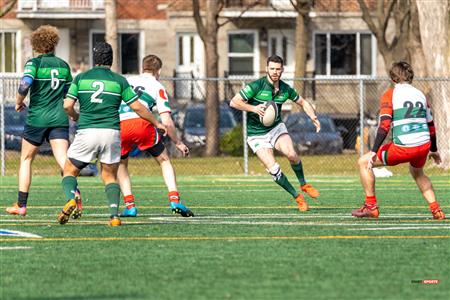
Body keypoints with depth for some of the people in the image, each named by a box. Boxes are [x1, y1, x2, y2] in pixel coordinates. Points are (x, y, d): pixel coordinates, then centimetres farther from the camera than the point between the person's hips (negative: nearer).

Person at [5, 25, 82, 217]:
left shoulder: (34, 63, -5)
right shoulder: (63, 65, 11)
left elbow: (24, 84, -21)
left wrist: (19, 102, -4)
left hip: (37, 118, -3)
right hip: (59, 119, 3)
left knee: (26, 159, 13)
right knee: (63, 160, -8)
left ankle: (21, 204, 15)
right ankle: (75, 195, -32)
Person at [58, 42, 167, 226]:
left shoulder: (81, 78, 5)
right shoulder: (119, 81, 5)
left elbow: (67, 105, 0)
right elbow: (137, 107, 6)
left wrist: (76, 117, 22)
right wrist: (156, 123, 19)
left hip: (86, 132, -1)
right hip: (111, 133, 1)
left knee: (70, 172, 13)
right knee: (110, 177, 14)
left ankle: (70, 199, -17)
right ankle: (114, 215, -8)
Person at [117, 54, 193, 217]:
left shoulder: (127, 81, 26)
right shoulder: (158, 88, 15)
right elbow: (166, 122, 8)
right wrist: (178, 143, 19)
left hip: (119, 126, 2)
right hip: (142, 123, -2)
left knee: (121, 165, 24)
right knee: (164, 160, 17)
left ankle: (130, 205, 12)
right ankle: (174, 200, 4)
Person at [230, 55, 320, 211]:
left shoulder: (285, 89, -4)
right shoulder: (257, 86, -18)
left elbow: (302, 102, 14)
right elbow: (234, 102, -18)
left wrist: (313, 116, -4)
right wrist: (253, 108, -31)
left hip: (276, 128, 3)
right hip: (257, 135, -3)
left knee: (291, 154, -26)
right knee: (273, 169, -18)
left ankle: (303, 184, 1)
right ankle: (297, 197, -1)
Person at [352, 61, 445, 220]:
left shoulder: (390, 94, 2)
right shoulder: (420, 94, 17)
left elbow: (384, 126, -10)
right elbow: (431, 126, 22)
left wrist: (374, 151, -10)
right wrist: (434, 150, 36)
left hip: (402, 147, -6)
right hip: (424, 145, 6)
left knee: (364, 162, 10)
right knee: (417, 172, 37)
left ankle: (371, 206, 7)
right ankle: (436, 210, 24)